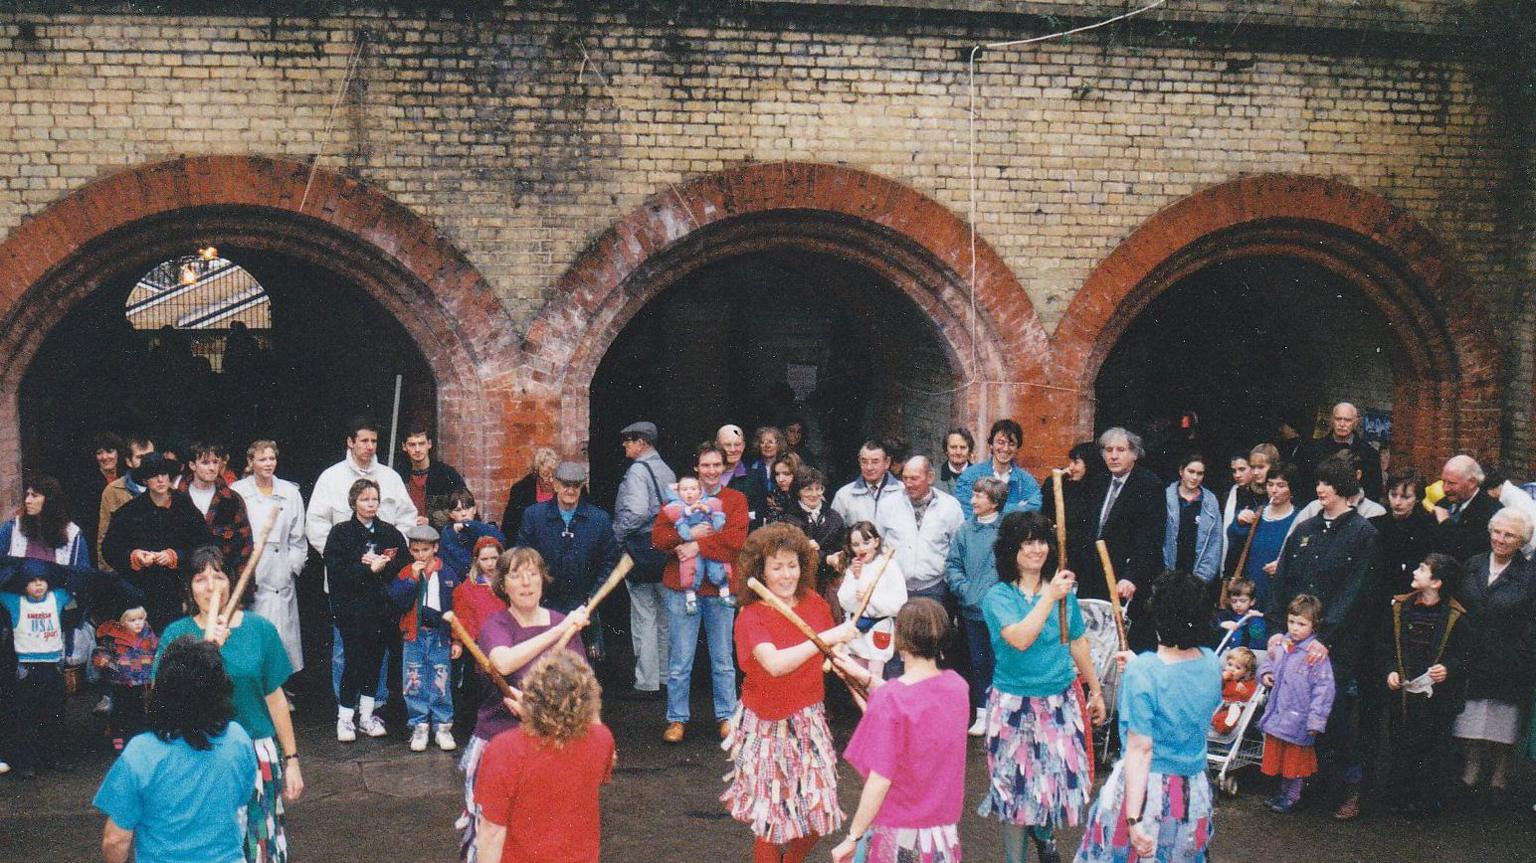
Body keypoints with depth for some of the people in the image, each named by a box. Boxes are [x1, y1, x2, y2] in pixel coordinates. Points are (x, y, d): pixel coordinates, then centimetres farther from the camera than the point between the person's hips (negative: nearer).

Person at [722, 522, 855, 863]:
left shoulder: (814, 603, -2)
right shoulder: (750, 617, -18)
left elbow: (834, 654, 15)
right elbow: (775, 664, -36)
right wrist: (828, 637, -35)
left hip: (810, 720, 5)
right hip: (768, 728, -5)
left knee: (816, 815, 10)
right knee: (772, 820, 1)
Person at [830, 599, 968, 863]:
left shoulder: (889, 699, -20)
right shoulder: (956, 685, -4)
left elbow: (880, 781, -20)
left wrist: (853, 837, -12)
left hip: (895, 832, -5)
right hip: (944, 827, 5)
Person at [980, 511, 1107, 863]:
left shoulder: (1063, 589, 4)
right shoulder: (998, 596, -9)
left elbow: (1078, 643, 13)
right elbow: (1020, 639, -25)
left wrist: (1095, 691, 17)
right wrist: (1049, 597, -24)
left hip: (1061, 701, 3)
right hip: (1015, 705, -3)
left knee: (1062, 775, 8)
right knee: (1017, 782, 5)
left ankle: (1044, 829, 39)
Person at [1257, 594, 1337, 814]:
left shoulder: (1316, 653, -18)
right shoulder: (1279, 644, 1)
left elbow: (1323, 689, -18)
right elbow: (1267, 661, 21)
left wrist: (1316, 720, -19)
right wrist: (1265, 673, -2)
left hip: (1298, 718, -6)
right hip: (1276, 713, 6)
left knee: (1295, 760, 10)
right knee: (1277, 754, 18)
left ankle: (1291, 796, 26)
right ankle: (1283, 792, 36)